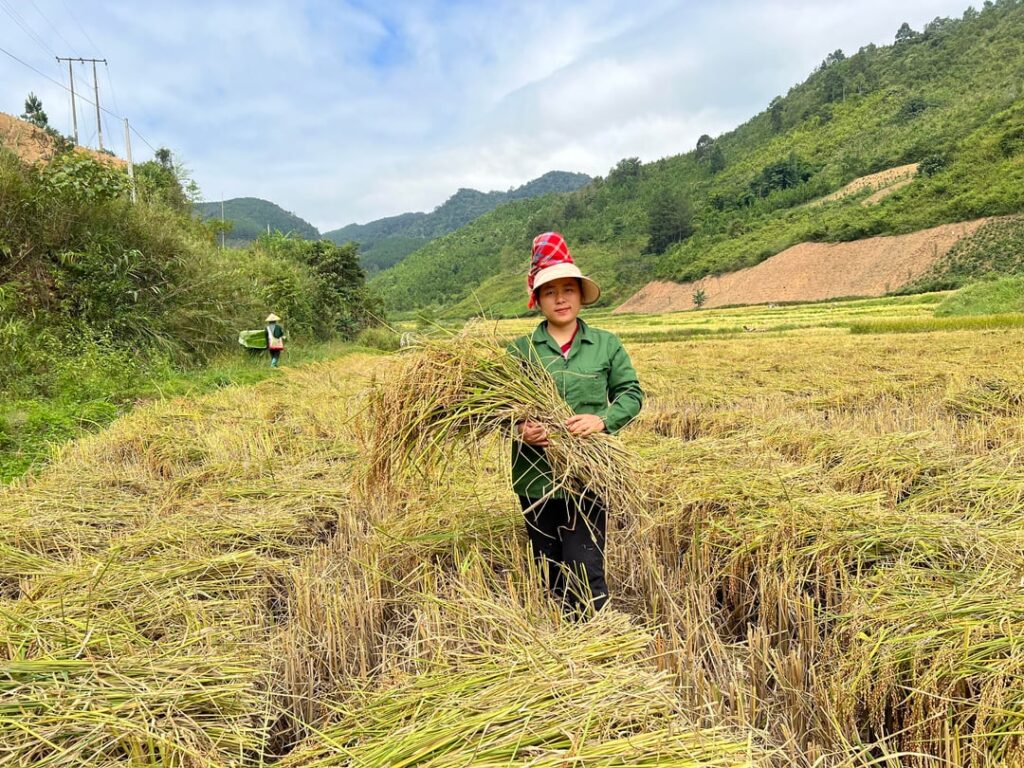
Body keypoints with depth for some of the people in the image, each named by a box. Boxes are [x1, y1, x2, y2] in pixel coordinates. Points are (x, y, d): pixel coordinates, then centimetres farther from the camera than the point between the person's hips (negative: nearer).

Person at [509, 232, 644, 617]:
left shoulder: (606, 344, 4)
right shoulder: (520, 349, 2)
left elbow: (632, 393, 5)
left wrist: (603, 420, -15)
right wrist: (520, 428, -20)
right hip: (536, 477, 2)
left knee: (586, 572, -4)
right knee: (550, 573, 15)